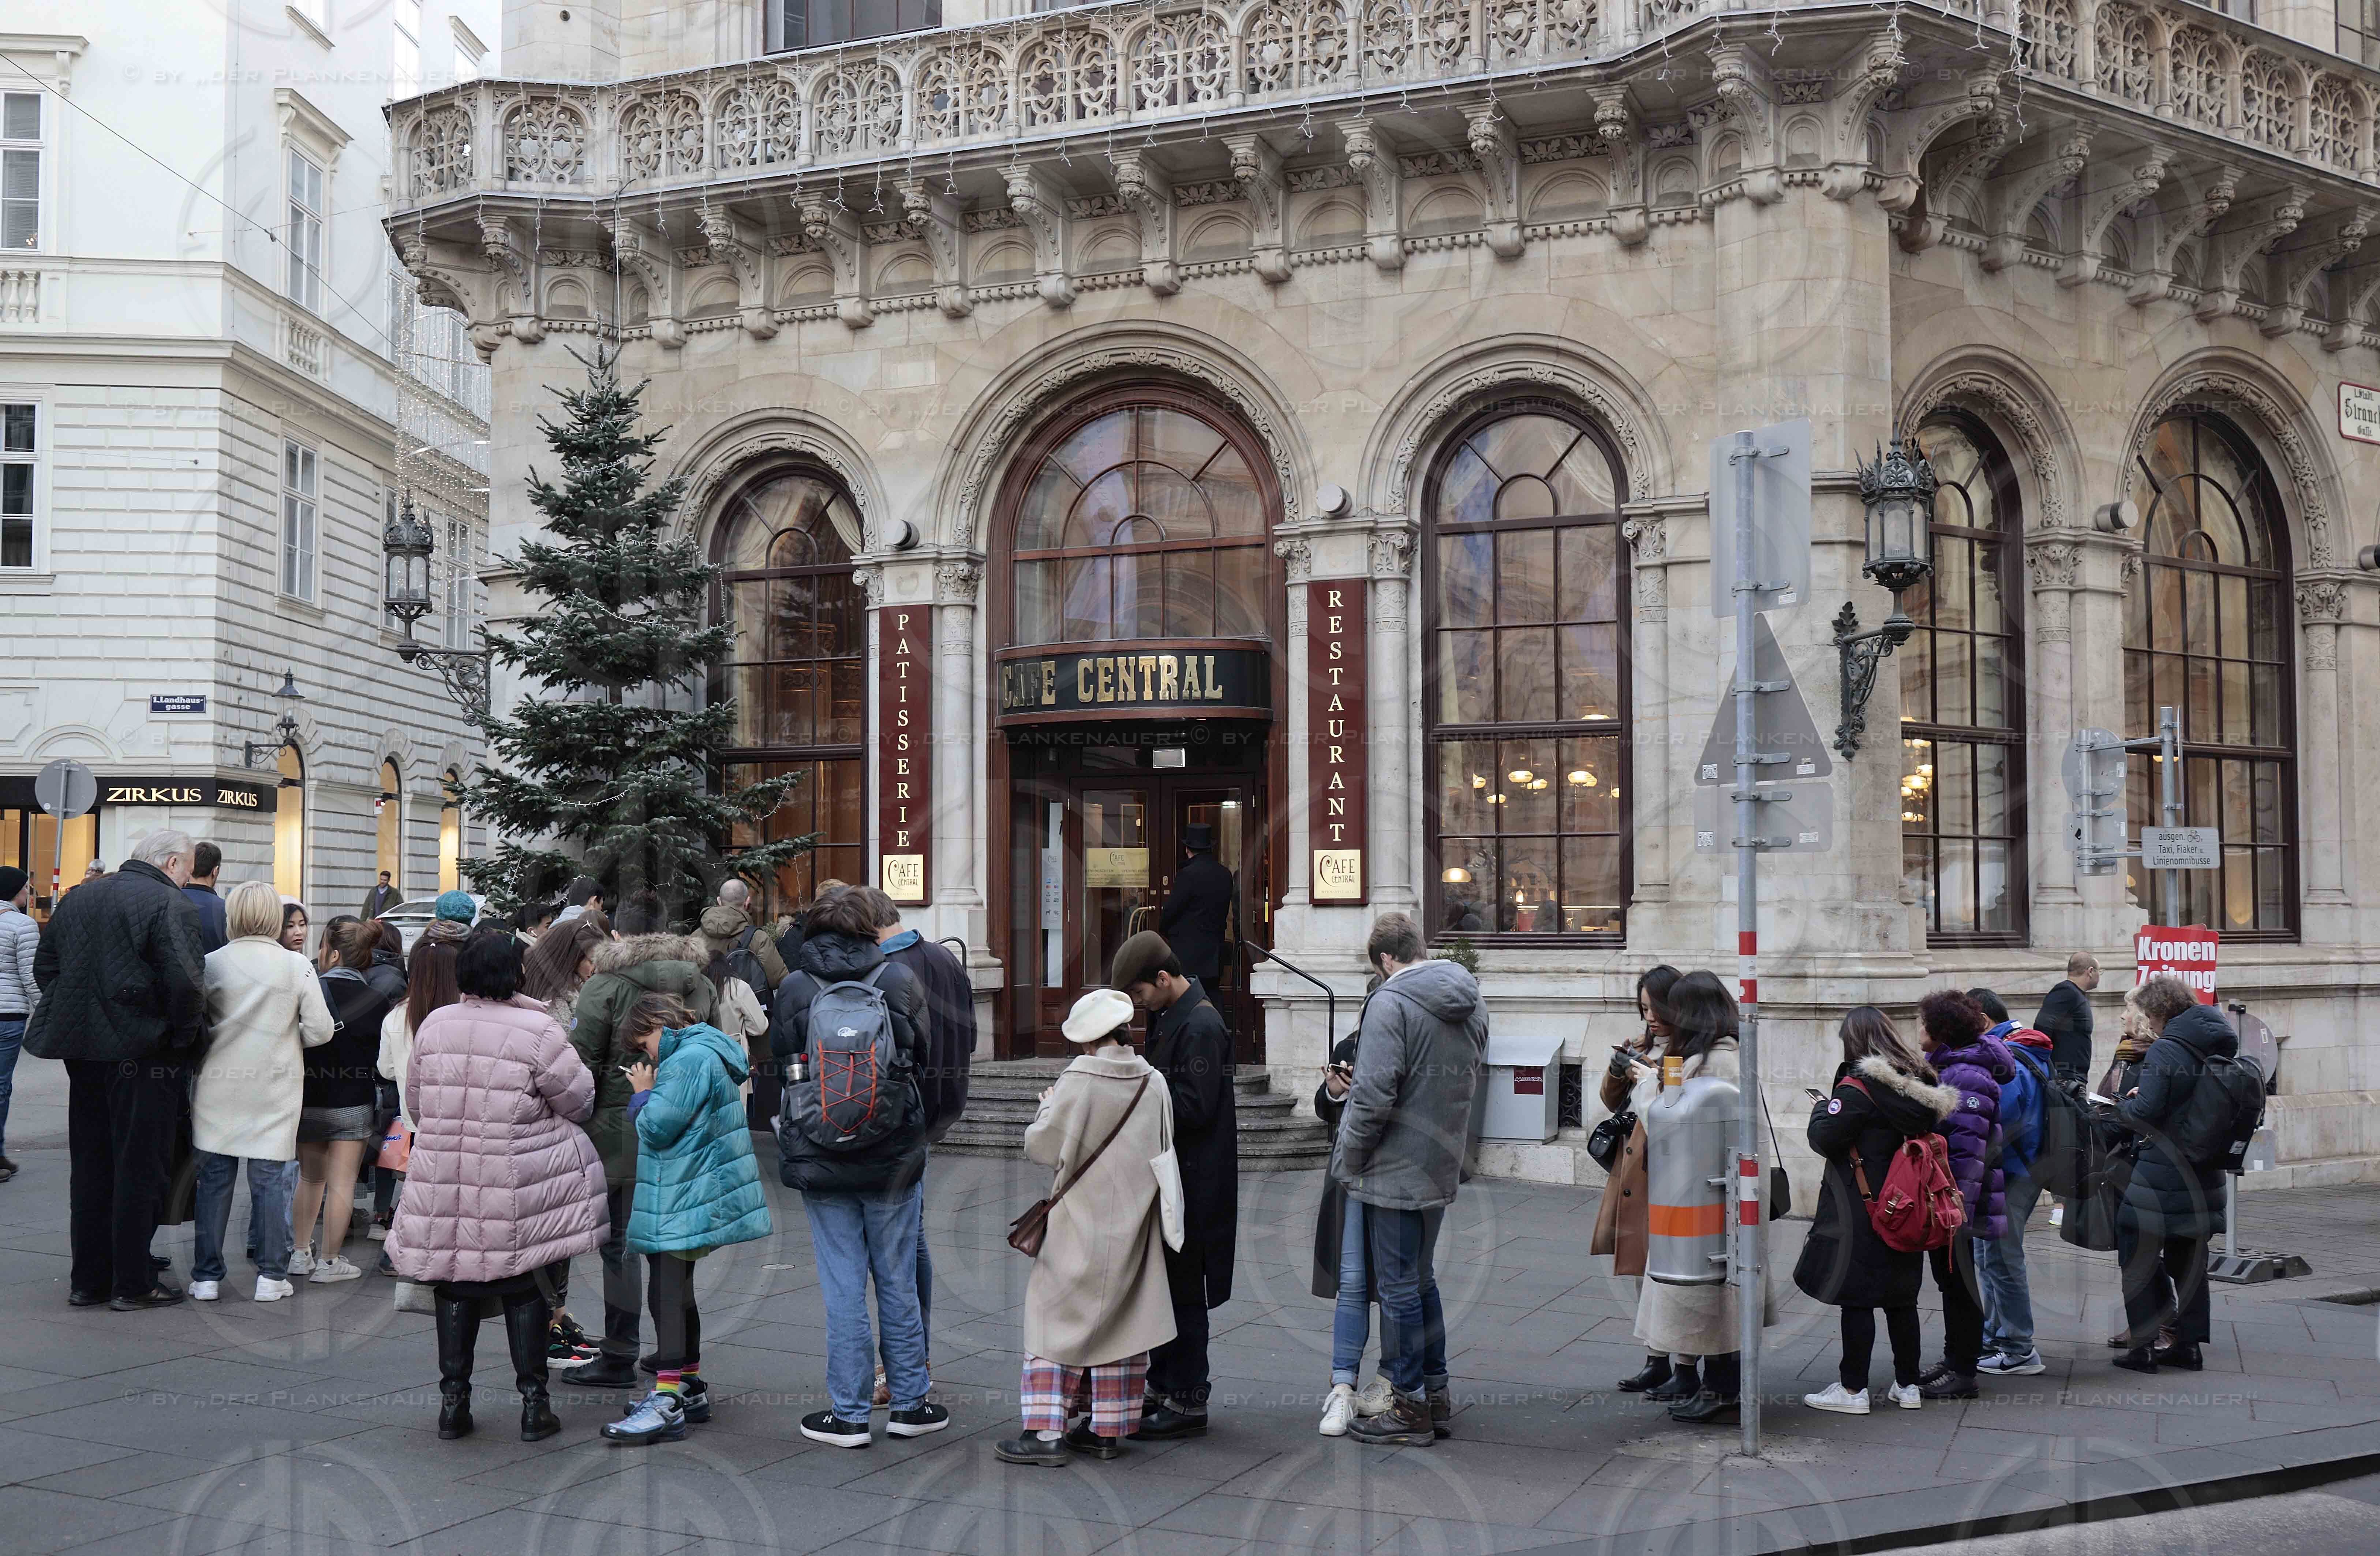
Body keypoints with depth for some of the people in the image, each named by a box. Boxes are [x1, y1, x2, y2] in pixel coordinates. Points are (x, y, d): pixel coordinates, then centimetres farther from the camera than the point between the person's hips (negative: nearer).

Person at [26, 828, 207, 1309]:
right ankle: (133, 1284, 7)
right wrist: (186, 1036, -7)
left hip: (83, 1052, 7)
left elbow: (45, 965, 15)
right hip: (144, 1053, -7)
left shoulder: (78, 898, 11)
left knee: (90, 1166, 15)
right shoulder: (170, 905, -13)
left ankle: (88, 1279, 22)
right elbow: (185, 983, -22)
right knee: (138, 1170, 2)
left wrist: (74, 1018, 17)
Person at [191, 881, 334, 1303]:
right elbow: (320, 1030, -6)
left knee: (214, 1179, 8)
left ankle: (206, 1276, 12)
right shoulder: (297, 967, -6)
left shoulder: (211, 964, -4)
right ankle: (271, 1275, 8)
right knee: (269, 1179, 6)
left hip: (219, 1085, 1)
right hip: (274, 1089, -1)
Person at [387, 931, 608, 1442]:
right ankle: (533, 1402, 11)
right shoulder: (538, 1032, -13)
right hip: (522, 1187, -3)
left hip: (444, 1184, 3)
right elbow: (580, 1101, -3)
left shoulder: (433, 1026, 1)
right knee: (525, 1288, 8)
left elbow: (415, 1100, 14)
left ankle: (453, 1400, 18)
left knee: (455, 1288, 14)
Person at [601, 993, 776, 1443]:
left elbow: (658, 1127, -19)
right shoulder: (703, 1056, 18)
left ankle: (668, 1402, -12)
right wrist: (650, 1094, 12)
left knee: (666, 1292, -11)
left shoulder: (689, 1060, -16)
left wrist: (643, 1094, -2)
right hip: (684, 1199, 11)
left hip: (683, 1205, -11)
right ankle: (689, 1388, 27)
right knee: (676, 1289, 18)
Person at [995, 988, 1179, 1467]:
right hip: (1132, 1229, 5)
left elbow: (1040, 1145, -8)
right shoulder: (1155, 1085, 0)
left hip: (1080, 1227, -5)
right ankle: (1108, 1428, 16)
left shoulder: (1077, 1081, -14)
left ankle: (1048, 1431, -5)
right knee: (1121, 1320, 12)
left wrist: (1046, 1108, 9)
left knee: (1058, 1319, 1)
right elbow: (1162, 1155, 10)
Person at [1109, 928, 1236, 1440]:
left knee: (1183, 1291, -3)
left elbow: (1194, 1108, -23)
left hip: (1193, 1184, -10)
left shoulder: (1200, 1027, -19)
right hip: (1170, 1177, 10)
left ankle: (1188, 1401, 6)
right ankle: (1165, 1387, 26)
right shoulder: (1171, 1017, 12)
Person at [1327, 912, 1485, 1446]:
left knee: (1398, 1288, 2)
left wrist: (1349, 1158, -10)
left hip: (1394, 1172, -8)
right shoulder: (1472, 1005, 9)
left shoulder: (1390, 1003, -17)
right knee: (1422, 1281, 19)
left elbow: (1374, 1096, -22)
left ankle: (1410, 1408, 9)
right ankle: (1436, 1397, 25)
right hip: (1442, 1167, 8)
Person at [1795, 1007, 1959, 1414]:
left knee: (1856, 1299, -2)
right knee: (1901, 1297, 14)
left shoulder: (1857, 1087, -17)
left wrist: (1821, 1109, 2)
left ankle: (1853, 1389, 2)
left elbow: (1824, 1140, -18)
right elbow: (1930, 1134, 17)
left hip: (1860, 1210, -7)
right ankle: (1908, 1384, 20)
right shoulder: (1920, 1084, 6)